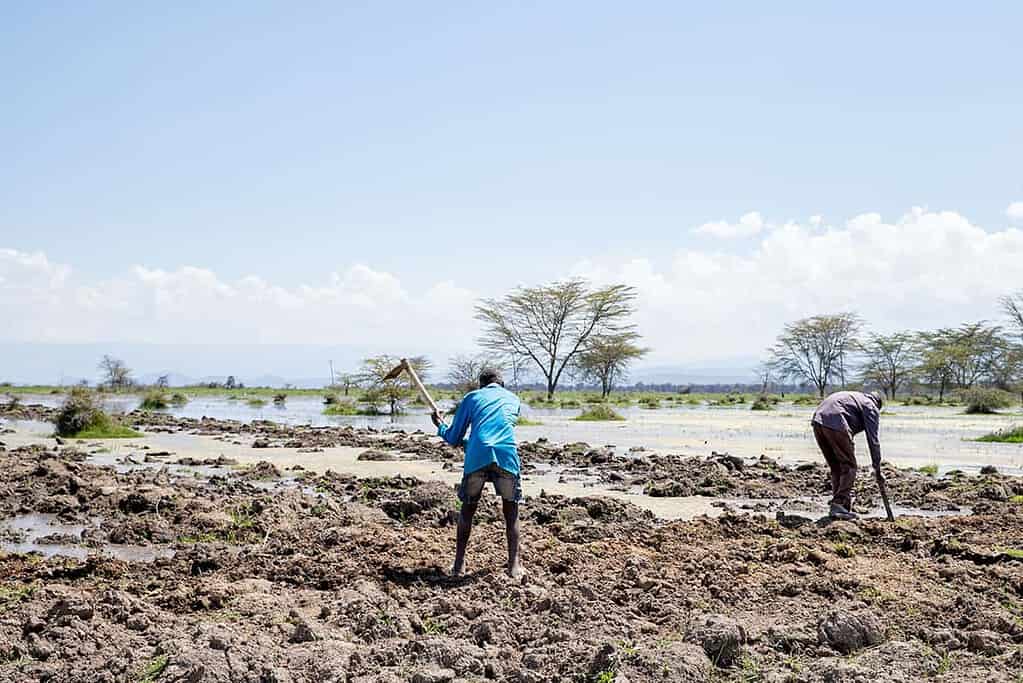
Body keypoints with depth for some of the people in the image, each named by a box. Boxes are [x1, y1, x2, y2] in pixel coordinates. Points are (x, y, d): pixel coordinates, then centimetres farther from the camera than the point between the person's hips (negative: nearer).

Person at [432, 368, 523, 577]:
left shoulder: (471, 397, 22)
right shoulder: (514, 399, 27)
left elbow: (453, 438, 21)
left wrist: (440, 425, 42)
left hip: (477, 457, 0)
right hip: (507, 457, 0)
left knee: (468, 509, 18)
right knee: (511, 511, 15)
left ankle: (459, 563, 18)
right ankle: (514, 565, 8)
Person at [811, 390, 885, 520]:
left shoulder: (855, 397, 36)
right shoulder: (871, 407, 13)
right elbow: (873, 440, 7)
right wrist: (878, 469, 11)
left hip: (817, 421, 8)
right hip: (835, 424, -8)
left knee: (836, 468, 18)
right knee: (849, 467, 4)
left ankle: (838, 505, 19)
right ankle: (840, 504, -5)